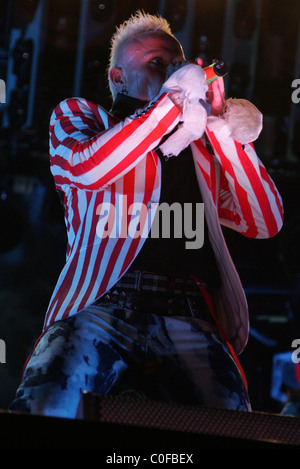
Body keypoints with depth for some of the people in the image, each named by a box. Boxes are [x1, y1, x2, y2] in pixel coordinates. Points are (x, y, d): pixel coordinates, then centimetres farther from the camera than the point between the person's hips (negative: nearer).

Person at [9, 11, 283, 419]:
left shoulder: (201, 147, 30)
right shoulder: (79, 116, 23)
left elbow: (266, 222, 20)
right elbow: (87, 169, -2)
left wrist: (223, 124, 16)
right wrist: (174, 102, 2)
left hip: (192, 321, 2)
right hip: (104, 305, -2)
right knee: (48, 405, -32)